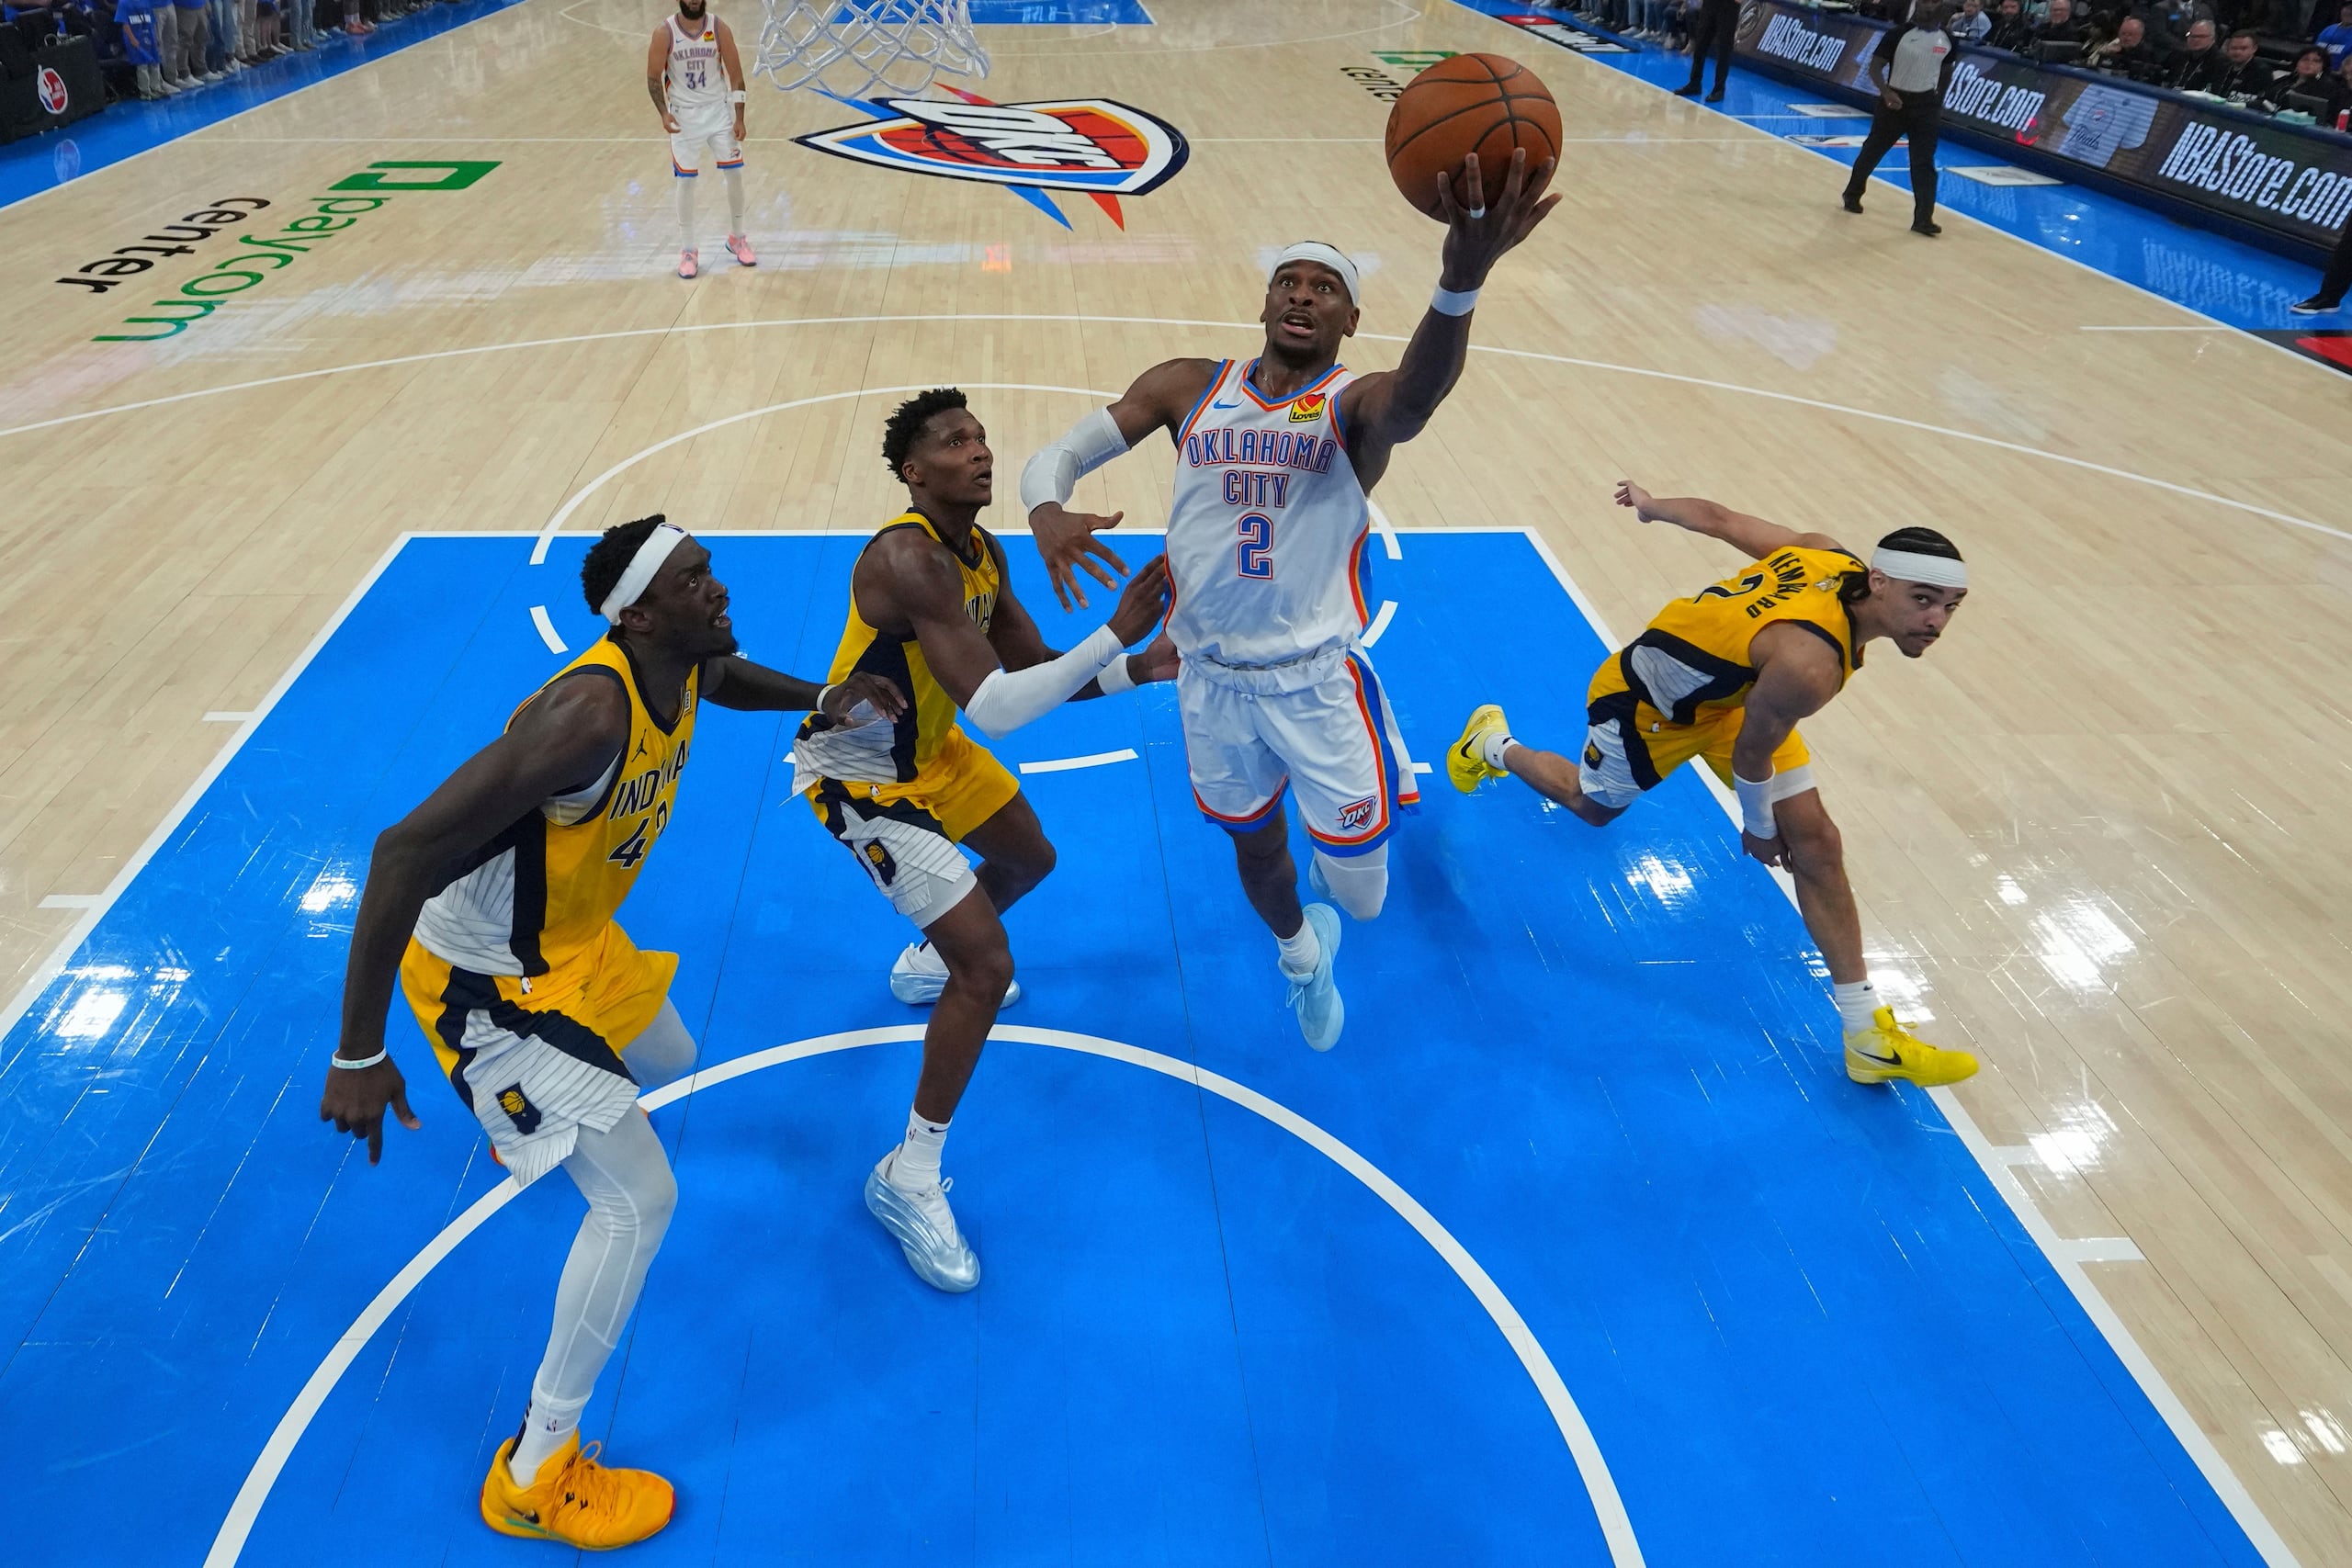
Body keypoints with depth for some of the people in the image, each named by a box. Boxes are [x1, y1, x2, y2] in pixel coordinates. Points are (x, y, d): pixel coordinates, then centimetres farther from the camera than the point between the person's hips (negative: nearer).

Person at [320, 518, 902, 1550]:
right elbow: (405, 852, -37)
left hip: (574, 939, 9)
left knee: (667, 1060, 33)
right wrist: (360, 1054, -35)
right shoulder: (589, 713, -36)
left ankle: (534, 1119, 68)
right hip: (487, 978, -9)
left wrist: (822, 699, 2)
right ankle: (535, 1475, 8)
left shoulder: (685, 668, -9)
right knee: (641, 1200, -11)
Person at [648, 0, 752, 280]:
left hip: (718, 109, 2)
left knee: (734, 174, 2)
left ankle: (736, 238, 23)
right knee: (686, 182, 0)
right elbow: (653, 77, -6)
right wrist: (664, 112, -21)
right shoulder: (664, 33, -11)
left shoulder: (720, 29, -6)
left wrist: (739, 118, -7)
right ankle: (687, 250, 10)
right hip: (684, 114, -2)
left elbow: (735, 75, -1)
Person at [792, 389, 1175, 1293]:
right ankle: (907, 1180, 3)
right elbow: (997, 710, -41)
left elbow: (1035, 675, 2)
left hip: (927, 749, 9)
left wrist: (1137, 668, -12)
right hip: (859, 773, -9)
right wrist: (1115, 633, -40)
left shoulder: (981, 551, -3)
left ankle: (926, 964, 58)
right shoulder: (909, 559, -33)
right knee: (988, 965, -15)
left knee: (1029, 858, 29)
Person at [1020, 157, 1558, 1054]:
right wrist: (1048, 513, -26)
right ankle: (1301, 956, 57)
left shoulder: (1359, 403, -10)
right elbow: (1057, 457, 0)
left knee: (1362, 896, -2)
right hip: (1211, 678, 3)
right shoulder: (1187, 387, 0)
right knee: (1254, 846, 23)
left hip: (1317, 681, -3)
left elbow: (1419, 392, -35)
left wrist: (1463, 275, -57)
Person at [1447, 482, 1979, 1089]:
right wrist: (1760, 828, -6)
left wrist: (1653, 506, 10)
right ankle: (1494, 746, 55)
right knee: (1592, 805, 25)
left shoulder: (1830, 556, -22)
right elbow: (1750, 753, -24)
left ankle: (1868, 1037, 6)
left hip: (1730, 690, 8)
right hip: (1648, 704, -7)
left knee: (1815, 843, -2)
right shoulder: (1809, 665, -43)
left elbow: (1718, 518, -8)